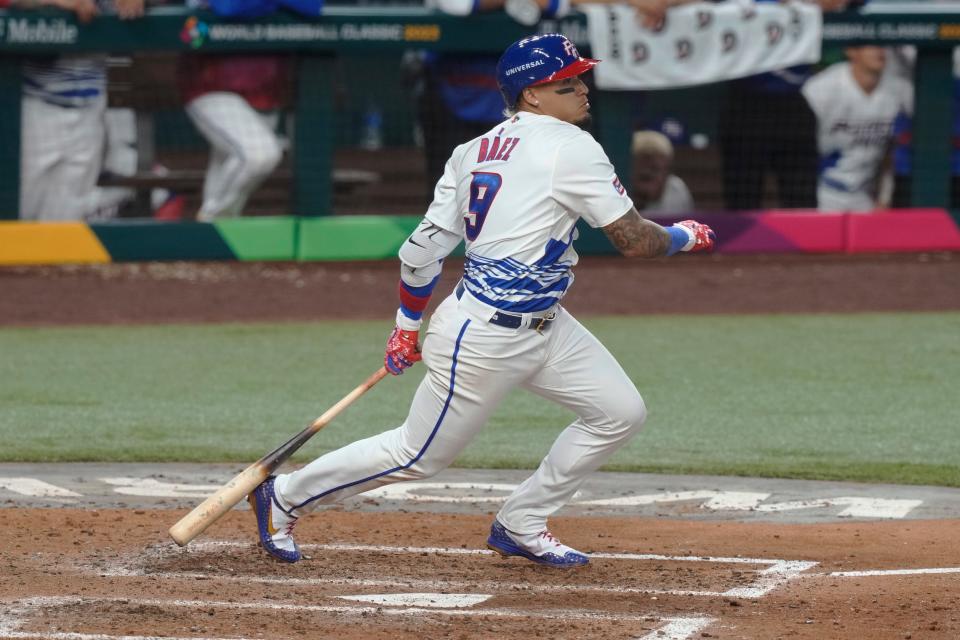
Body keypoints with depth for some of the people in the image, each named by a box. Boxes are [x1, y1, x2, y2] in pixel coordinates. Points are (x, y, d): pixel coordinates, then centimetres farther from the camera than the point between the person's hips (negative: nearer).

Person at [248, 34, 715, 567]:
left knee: (621, 413, 9)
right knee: (419, 456, 5)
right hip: (483, 338, -9)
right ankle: (285, 497, 22)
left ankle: (521, 527, 19)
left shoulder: (476, 151, 7)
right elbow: (634, 240, -17)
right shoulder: (570, 147, -18)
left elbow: (427, 245, 8)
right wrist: (684, 237, 3)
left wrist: (408, 326, 17)